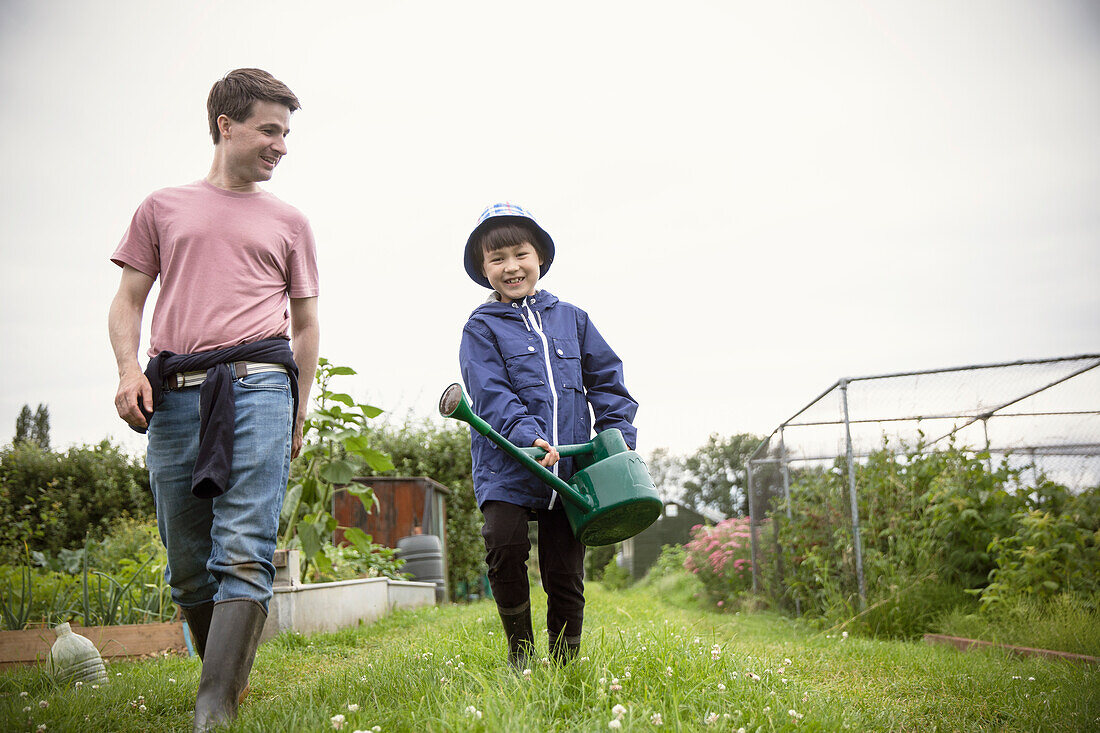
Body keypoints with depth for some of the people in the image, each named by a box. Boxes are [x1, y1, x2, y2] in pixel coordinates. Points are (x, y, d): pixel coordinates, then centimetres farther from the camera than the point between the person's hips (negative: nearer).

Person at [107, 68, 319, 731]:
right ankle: (231, 678, 22)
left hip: (257, 384, -2)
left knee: (244, 553, -16)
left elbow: (305, 322, 19)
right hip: (173, 395, 2)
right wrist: (129, 368, -3)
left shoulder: (289, 222, 18)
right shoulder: (163, 208, 18)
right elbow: (128, 301, 16)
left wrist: (299, 411, 12)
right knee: (188, 564, 5)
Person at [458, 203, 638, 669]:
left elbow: (606, 380, 16)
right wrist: (528, 437, -24)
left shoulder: (571, 318, 14)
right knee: (505, 545, -20)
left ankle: (565, 662, 20)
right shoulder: (482, 328, 4)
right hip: (507, 468, -2)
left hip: (568, 469, 3)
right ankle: (520, 649, 3)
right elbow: (490, 394, -9)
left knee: (564, 568, 3)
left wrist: (618, 436, 3)